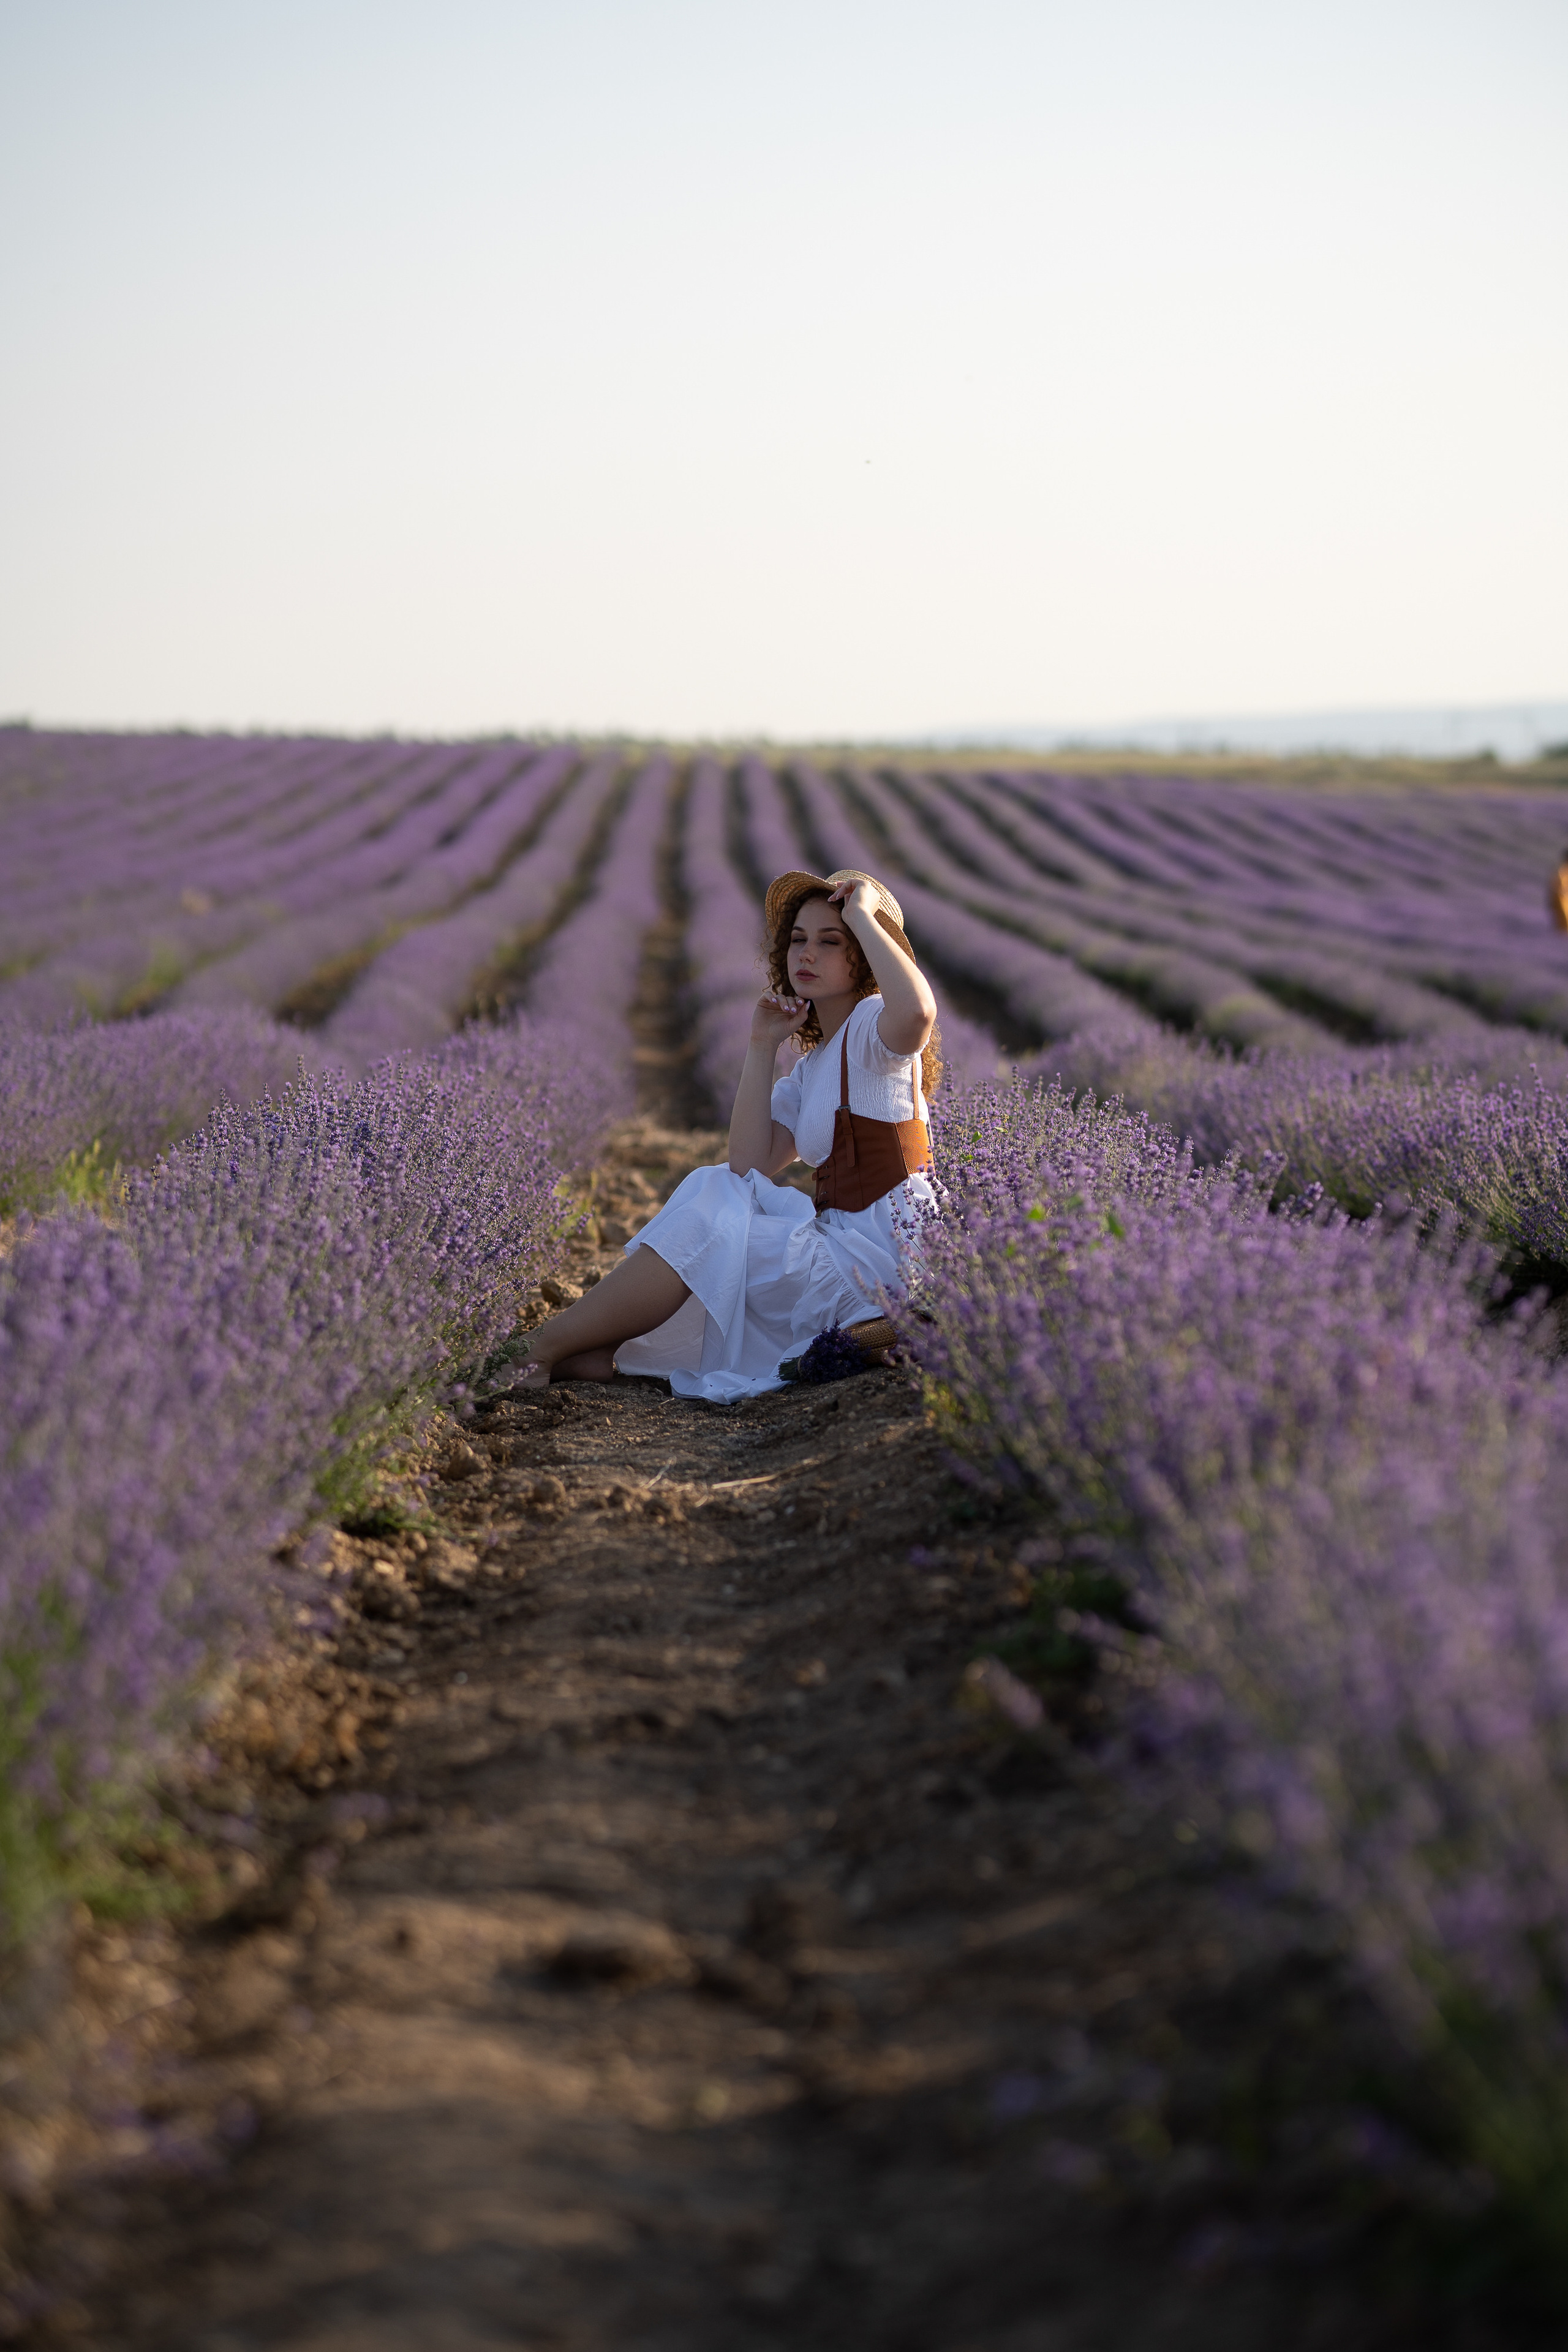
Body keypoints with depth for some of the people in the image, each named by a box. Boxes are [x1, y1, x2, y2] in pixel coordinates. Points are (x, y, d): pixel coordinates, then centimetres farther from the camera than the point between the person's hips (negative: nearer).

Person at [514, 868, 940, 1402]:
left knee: (704, 1231, -13)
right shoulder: (810, 1069, 18)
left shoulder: (873, 1024, -7)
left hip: (880, 1255, -8)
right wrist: (762, 1046, 1)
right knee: (715, 1189, -1)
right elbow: (749, 1167, 2)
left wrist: (863, 915, -22)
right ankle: (599, 1352, -10)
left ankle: (539, 1352, -8)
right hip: (838, 1242, 8)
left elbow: (918, 1011, -36)